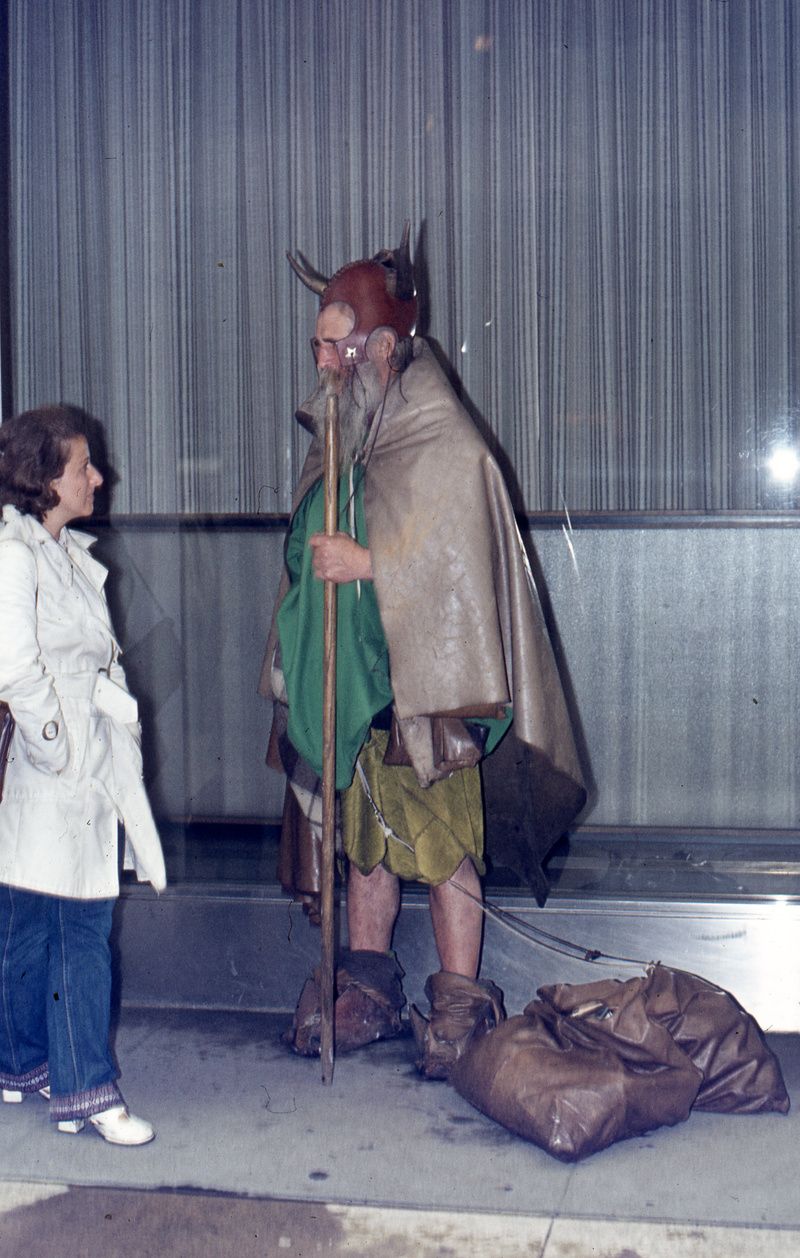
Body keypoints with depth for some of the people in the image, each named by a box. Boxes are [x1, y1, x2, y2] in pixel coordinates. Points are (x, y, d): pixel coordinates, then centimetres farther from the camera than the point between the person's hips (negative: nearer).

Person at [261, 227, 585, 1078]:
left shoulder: (444, 444, -11)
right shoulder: (341, 437, 13)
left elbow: (459, 560, -17)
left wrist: (366, 565, -18)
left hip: (421, 686, -7)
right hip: (351, 682, 7)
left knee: (440, 837, -2)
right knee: (364, 829, 14)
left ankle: (460, 1001, 8)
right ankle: (368, 985, 26)